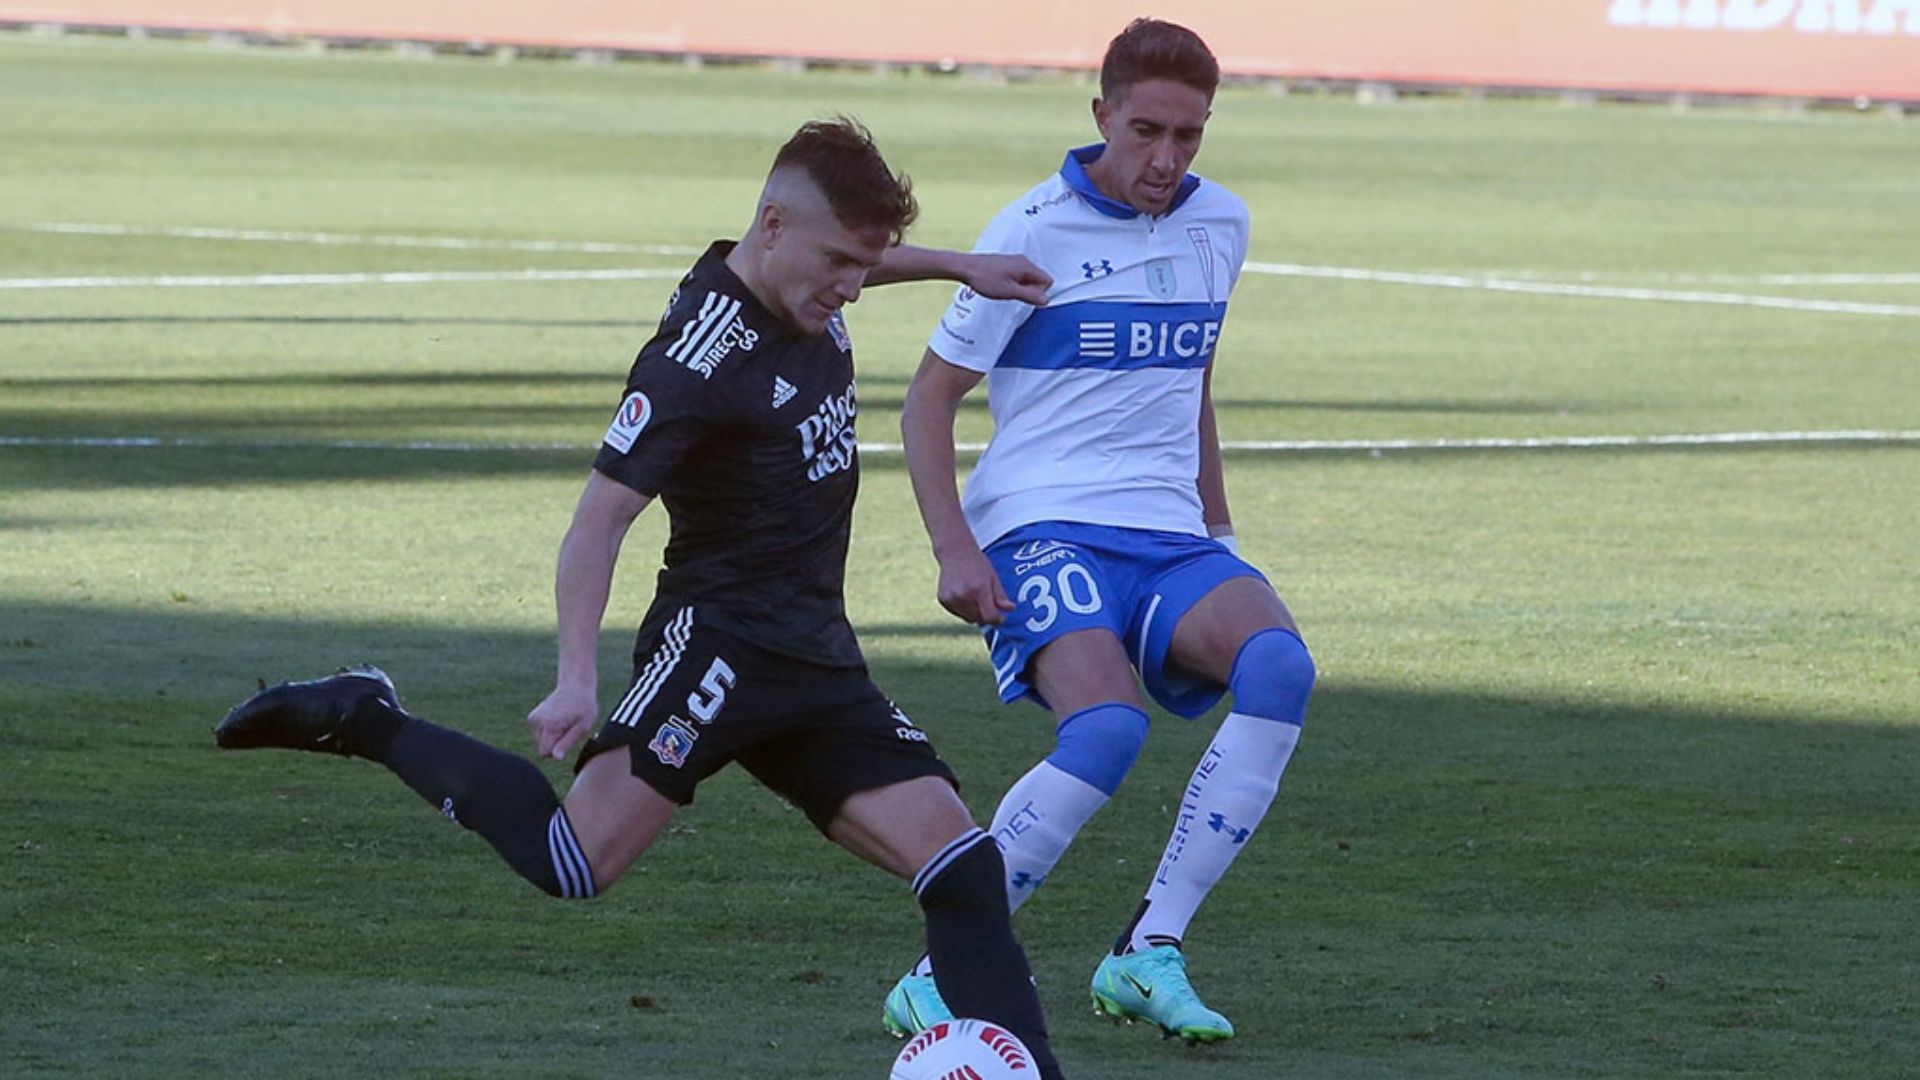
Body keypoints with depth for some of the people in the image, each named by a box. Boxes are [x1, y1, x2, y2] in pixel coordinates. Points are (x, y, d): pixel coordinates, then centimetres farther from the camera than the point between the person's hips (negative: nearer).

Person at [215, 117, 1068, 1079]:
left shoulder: (807, 293, 8)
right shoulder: (698, 359, -18)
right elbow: (598, 519, -19)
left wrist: (959, 266, 34)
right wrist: (577, 679, -27)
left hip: (817, 661, 8)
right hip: (718, 644, -8)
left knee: (960, 863, -4)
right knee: (573, 862, -21)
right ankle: (361, 721, -4)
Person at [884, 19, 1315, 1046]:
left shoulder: (1219, 226, 12)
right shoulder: (1036, 231, -5)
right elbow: (929, 399, -1)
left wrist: (1217, 525, 26)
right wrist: (954, 550, -12)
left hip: (1169, 537, 5)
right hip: (1044, 533, -5)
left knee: (1278, 664, -26)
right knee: (1107, 728, -32)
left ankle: (1148, 954, -20)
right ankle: (939, 975, -17)